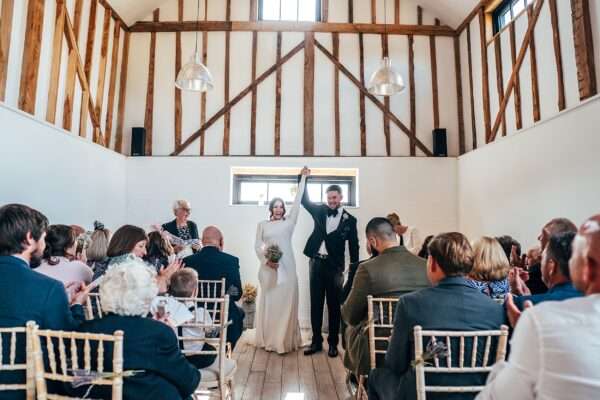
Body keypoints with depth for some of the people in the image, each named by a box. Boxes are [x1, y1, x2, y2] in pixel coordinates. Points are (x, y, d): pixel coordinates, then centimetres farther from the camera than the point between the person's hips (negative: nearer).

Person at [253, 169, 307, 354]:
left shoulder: (289, 222, 7)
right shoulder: (262, 224, 9)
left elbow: (297, 201, 6)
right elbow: (257, 245, 5)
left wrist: (303, 178, 7)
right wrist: (266, 261, -10)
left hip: (286, 267, 0)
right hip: (268, 268, 1)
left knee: (286, 302, 1)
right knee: (268, 301, 6)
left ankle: (285, 340, 11)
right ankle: (268, 340, 16)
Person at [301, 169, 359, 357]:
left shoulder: (349, 220, -1)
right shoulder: (320, 211, 7)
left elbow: (353, 247, 0)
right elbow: (304, 200, 11)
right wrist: (304, 179, 0)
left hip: (334, 266, -3)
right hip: (316, 263, 3)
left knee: (334, 305, 7)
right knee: (316, 304, 9)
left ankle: (333, 343, 19)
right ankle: (316, 341, 20)